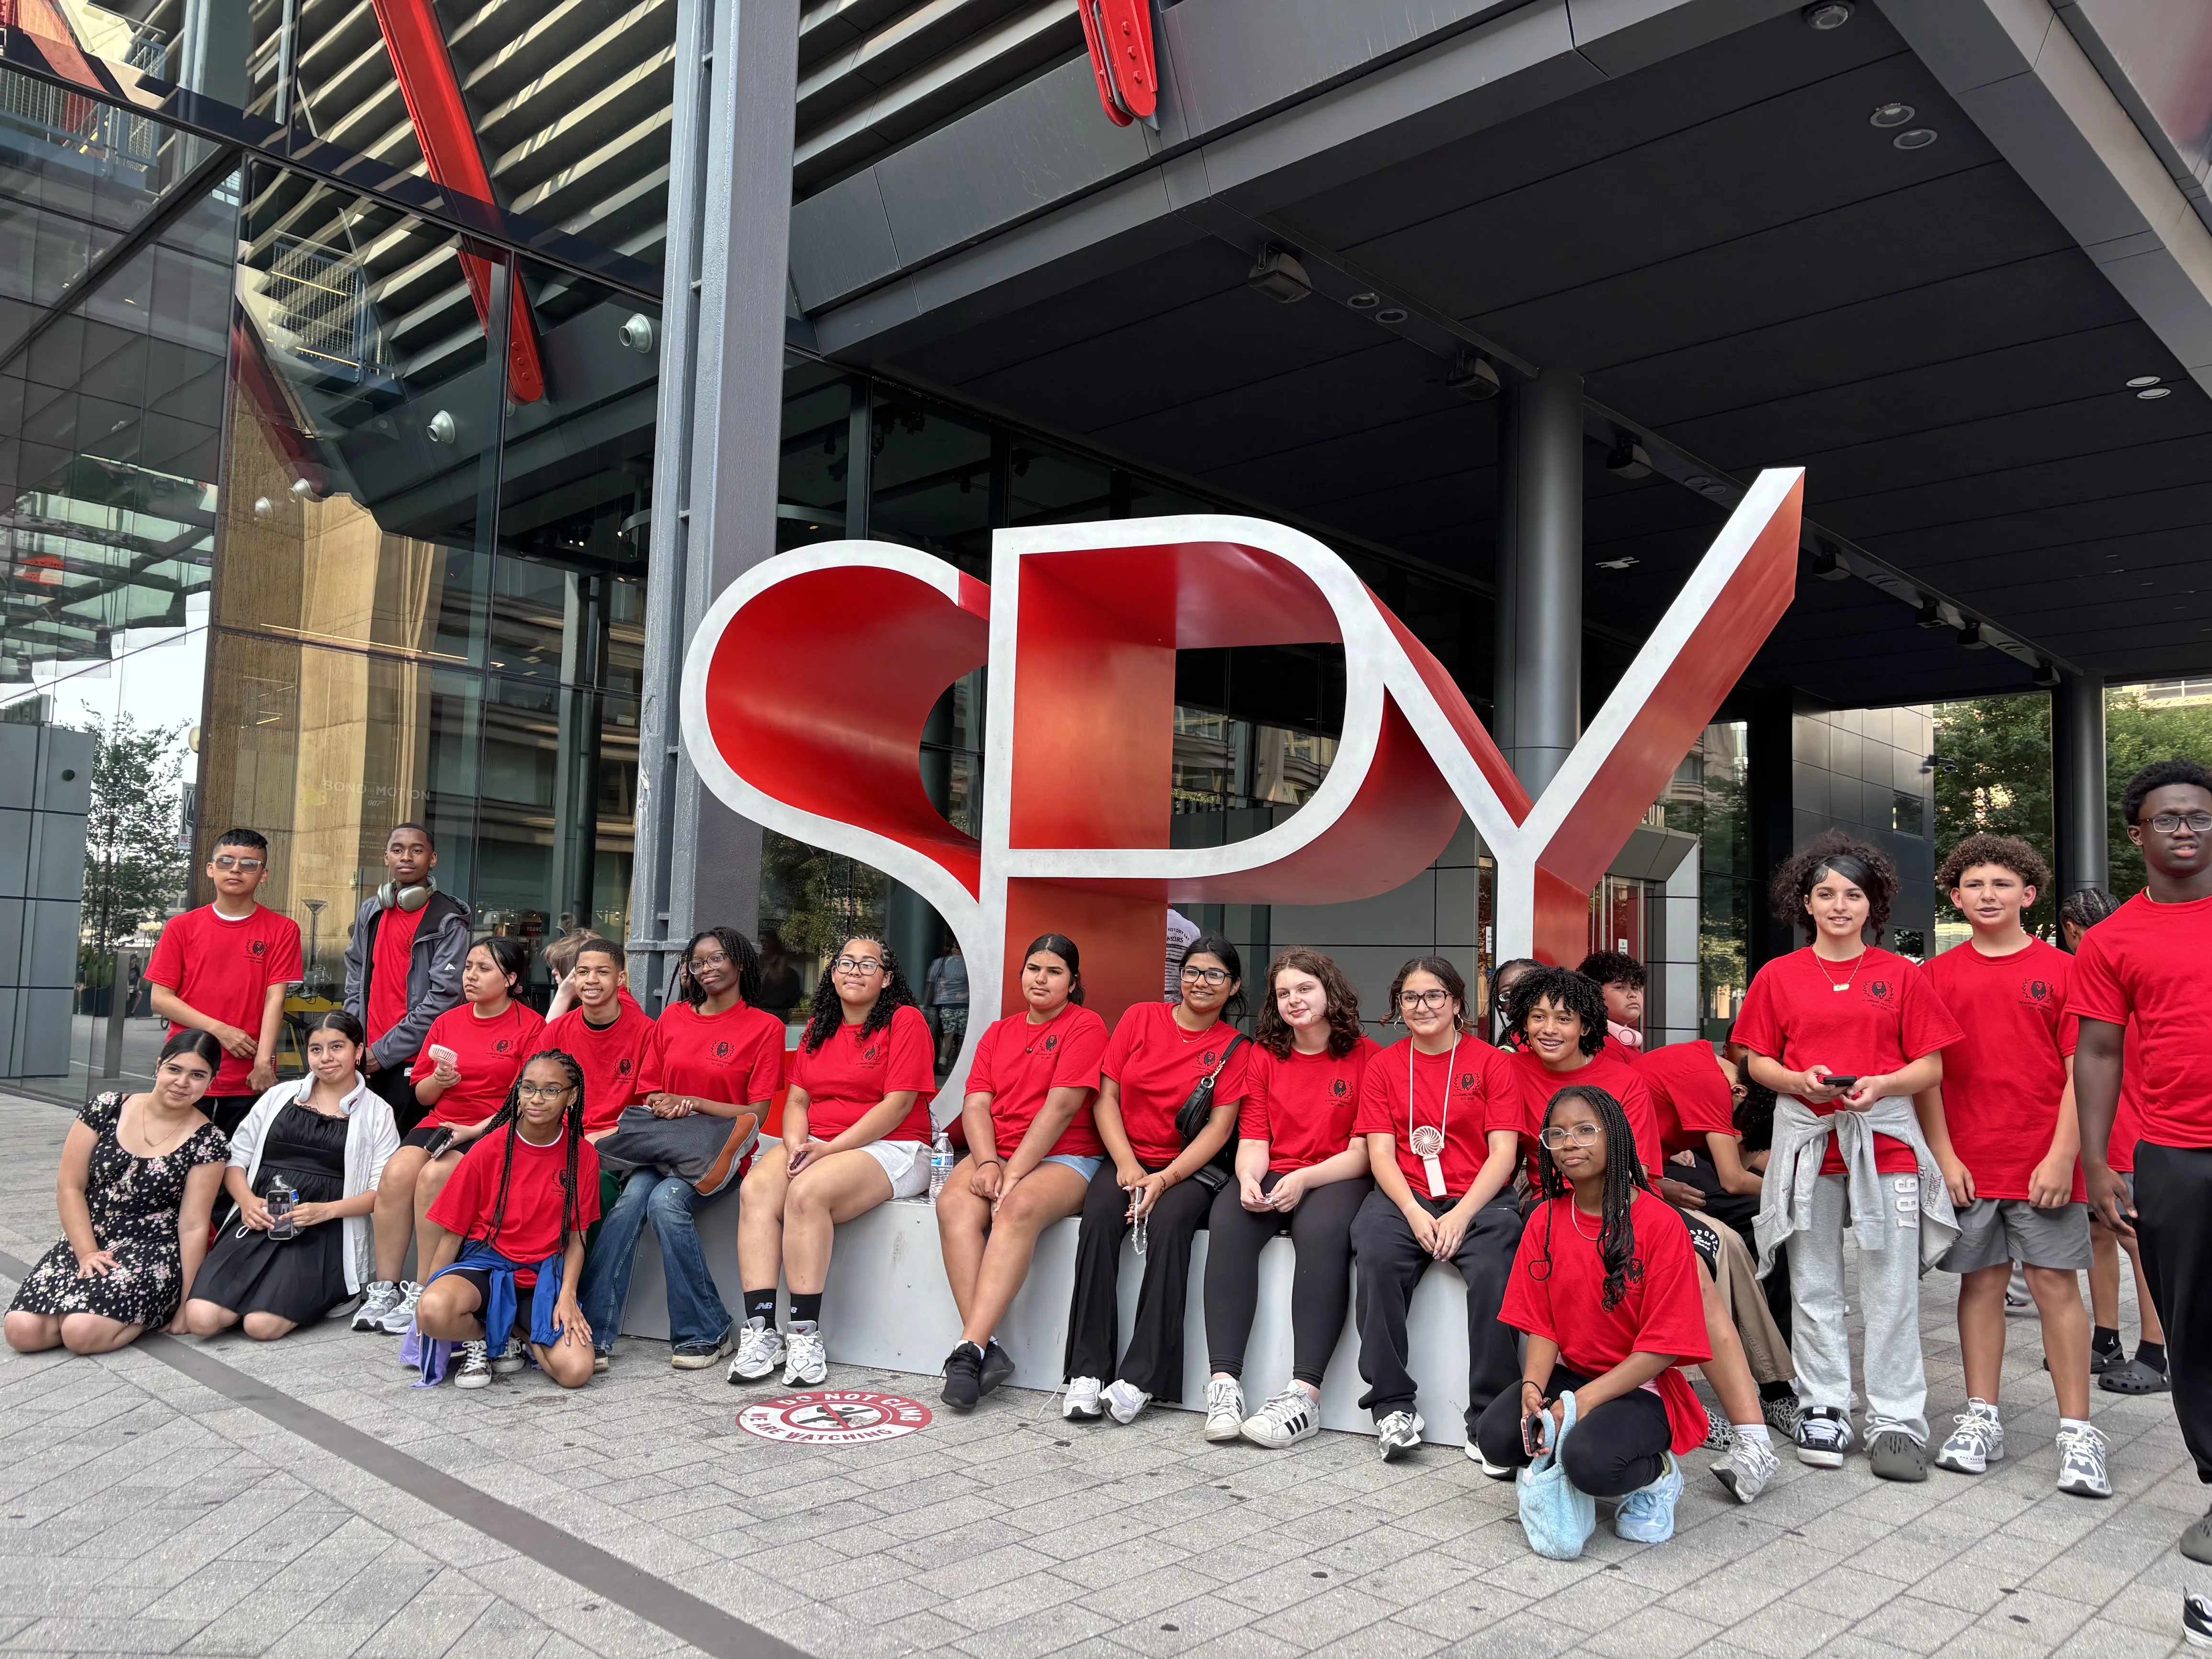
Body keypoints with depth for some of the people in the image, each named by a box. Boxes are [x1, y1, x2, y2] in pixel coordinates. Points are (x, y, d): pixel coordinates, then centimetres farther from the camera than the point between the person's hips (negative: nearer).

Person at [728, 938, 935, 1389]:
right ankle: (761, 1331, -25)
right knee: (755, 1190, -23)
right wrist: (796, 1143, -8)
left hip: (889, 1148, -6)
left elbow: (899, 1103, -11)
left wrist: (830, 1148, -17)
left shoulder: (905, 1021, -2)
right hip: (814, 1145, 6)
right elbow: (797, 1099, 15)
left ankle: (806, 1334, -25)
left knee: (806, 1193, -33)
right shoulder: (818, 1028, 19)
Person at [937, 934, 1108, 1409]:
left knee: (1020, 1208, -36)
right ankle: (986, 1350, -32)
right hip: (997, 1153, 5)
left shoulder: (1086, 1026, 0)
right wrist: (987, 1163, -12)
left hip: (1066, 1158, -5)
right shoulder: (999, 1033, 19)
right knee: (954, 1202, -27)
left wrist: (1014, 1176, -17)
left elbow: (1061, 1108, -11)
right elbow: (976, 1104, 7)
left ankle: (971, 1347, -37)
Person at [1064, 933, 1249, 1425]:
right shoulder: (1141, 1018, 7)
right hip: (1127, 1158, 2)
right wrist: (1127, 1165, -9)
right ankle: (1086, 1373, -28)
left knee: (1169, 1224, -33)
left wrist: (1165, 1179, -18)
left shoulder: (1235, 1048, 3)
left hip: (1191, 1167, -1)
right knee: (1098, 1218, -29)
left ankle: (1139, 1379, -30)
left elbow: (1219, 1127, -5)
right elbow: (1106, 1097, 5)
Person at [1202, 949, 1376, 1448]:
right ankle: (1225, 1382, -34)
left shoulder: (1366, 1056, 1)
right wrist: (1249, 1177, -17)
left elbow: (1363, 1152, -4)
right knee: (1228, 1221, -30)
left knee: (1322, 1230, -37)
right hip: (1271, 1180, 3)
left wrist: (1303, 1179, -18)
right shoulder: (1263, 1055, 13)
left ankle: (1305, 1393, -38)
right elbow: (1254, 1139, 6)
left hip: (1337, 1179, -3)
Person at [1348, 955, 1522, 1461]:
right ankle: (1394, 1406, -20)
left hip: (1478, 1197, -1)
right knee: (1377, 1258, -30)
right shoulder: (1385, 1066, 13)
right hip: (1404, 1196, 2)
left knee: (1494, 1268, -32)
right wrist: (1415, 1213, -13)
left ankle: (1490, 1421, -22)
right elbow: (1381, 1153, 5)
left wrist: (1461, 1216, -15)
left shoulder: (1490, 1062, 7)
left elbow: (1503, 1153, -1)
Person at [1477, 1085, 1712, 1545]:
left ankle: (1657, 1474, 0)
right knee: (1497, 1435, -23)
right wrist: (1533, 1387, -18)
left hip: (1640, 1386, -4)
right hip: (1569, 1373, 5)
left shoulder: (1660, 1223, -14)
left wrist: (1582, 1402, -23)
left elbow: (1663, 1345, -15)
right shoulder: (1545, 1219, 2)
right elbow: (1542, 1326, 3)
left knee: (1590, 1460, -32)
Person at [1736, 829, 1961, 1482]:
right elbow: (1758, 1062, 7)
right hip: (1807, 1140, 1)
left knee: (1892, 1287, 0)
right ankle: (1824, 1408, 18)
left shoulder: (1901, 975, 4)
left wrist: (1881, 1085, -15)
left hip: (1886, 1140, -1)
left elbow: (1931, 1067, 4)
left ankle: (1896, 1420, 9)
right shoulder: (1778, 976, 5)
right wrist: (1800, 1081, -12)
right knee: (1814, 1284, 7)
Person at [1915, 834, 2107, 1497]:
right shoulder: (1938, 975, 5)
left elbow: (2080, 1069, -2)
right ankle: (1981, 1419, 16)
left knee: (2056, 1283, 1)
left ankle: (2077, 1432, 9)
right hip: (1967, 1163, 2)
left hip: (2044, 1163, -2)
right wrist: (1943, 1155, -3)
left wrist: (2063, 1156, -9)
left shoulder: (2063, 970, 1)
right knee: (1981, 1281, 8)